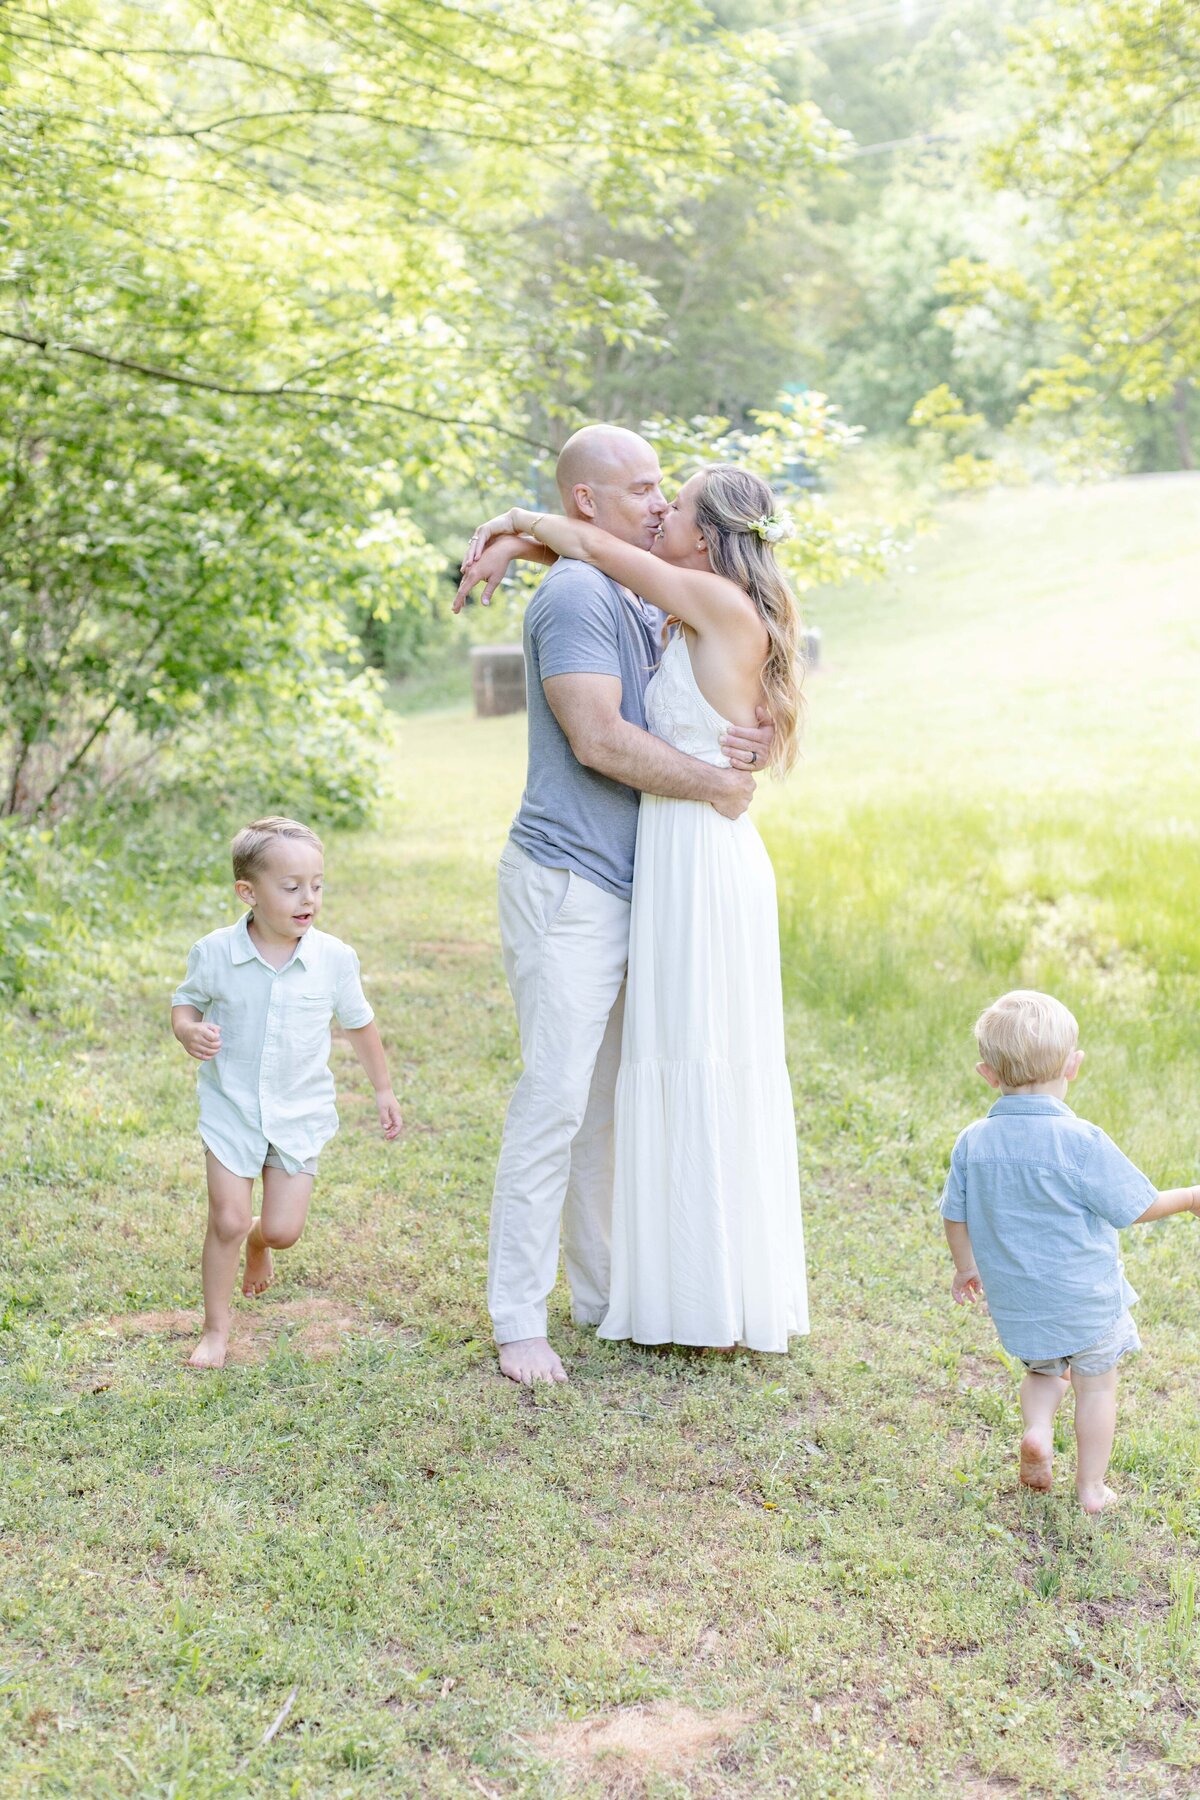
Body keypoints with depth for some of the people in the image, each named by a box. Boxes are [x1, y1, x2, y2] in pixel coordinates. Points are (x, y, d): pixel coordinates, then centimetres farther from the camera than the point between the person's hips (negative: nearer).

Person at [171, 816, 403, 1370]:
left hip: (301, 1111, 1)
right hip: (232, 1106, -1)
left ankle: (258, 1242, 40)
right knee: (227, 1220, -5)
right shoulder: (215, 954, -12)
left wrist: (383, 1089, 14)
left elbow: (359, 1023, 6)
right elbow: (185, 1001, 5)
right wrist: (190, 1032, -19)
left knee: (284, 1230, 1)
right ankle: (215, 1329, 16)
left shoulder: (333, 958, -9)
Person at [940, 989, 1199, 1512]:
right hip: (1086, 1300, -4)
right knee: (1096, 1388, 16)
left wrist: (965, 1268, 22)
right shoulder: (1082, 1141, -20)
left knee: (1043, 1369, 28)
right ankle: (1091, 1488, 23)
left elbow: (955, 1217, 3)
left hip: (1016, 1304, 4)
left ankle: (1037, 1429, 4)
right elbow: (1135, 1208, -12)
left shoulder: (972, 1142, -7)